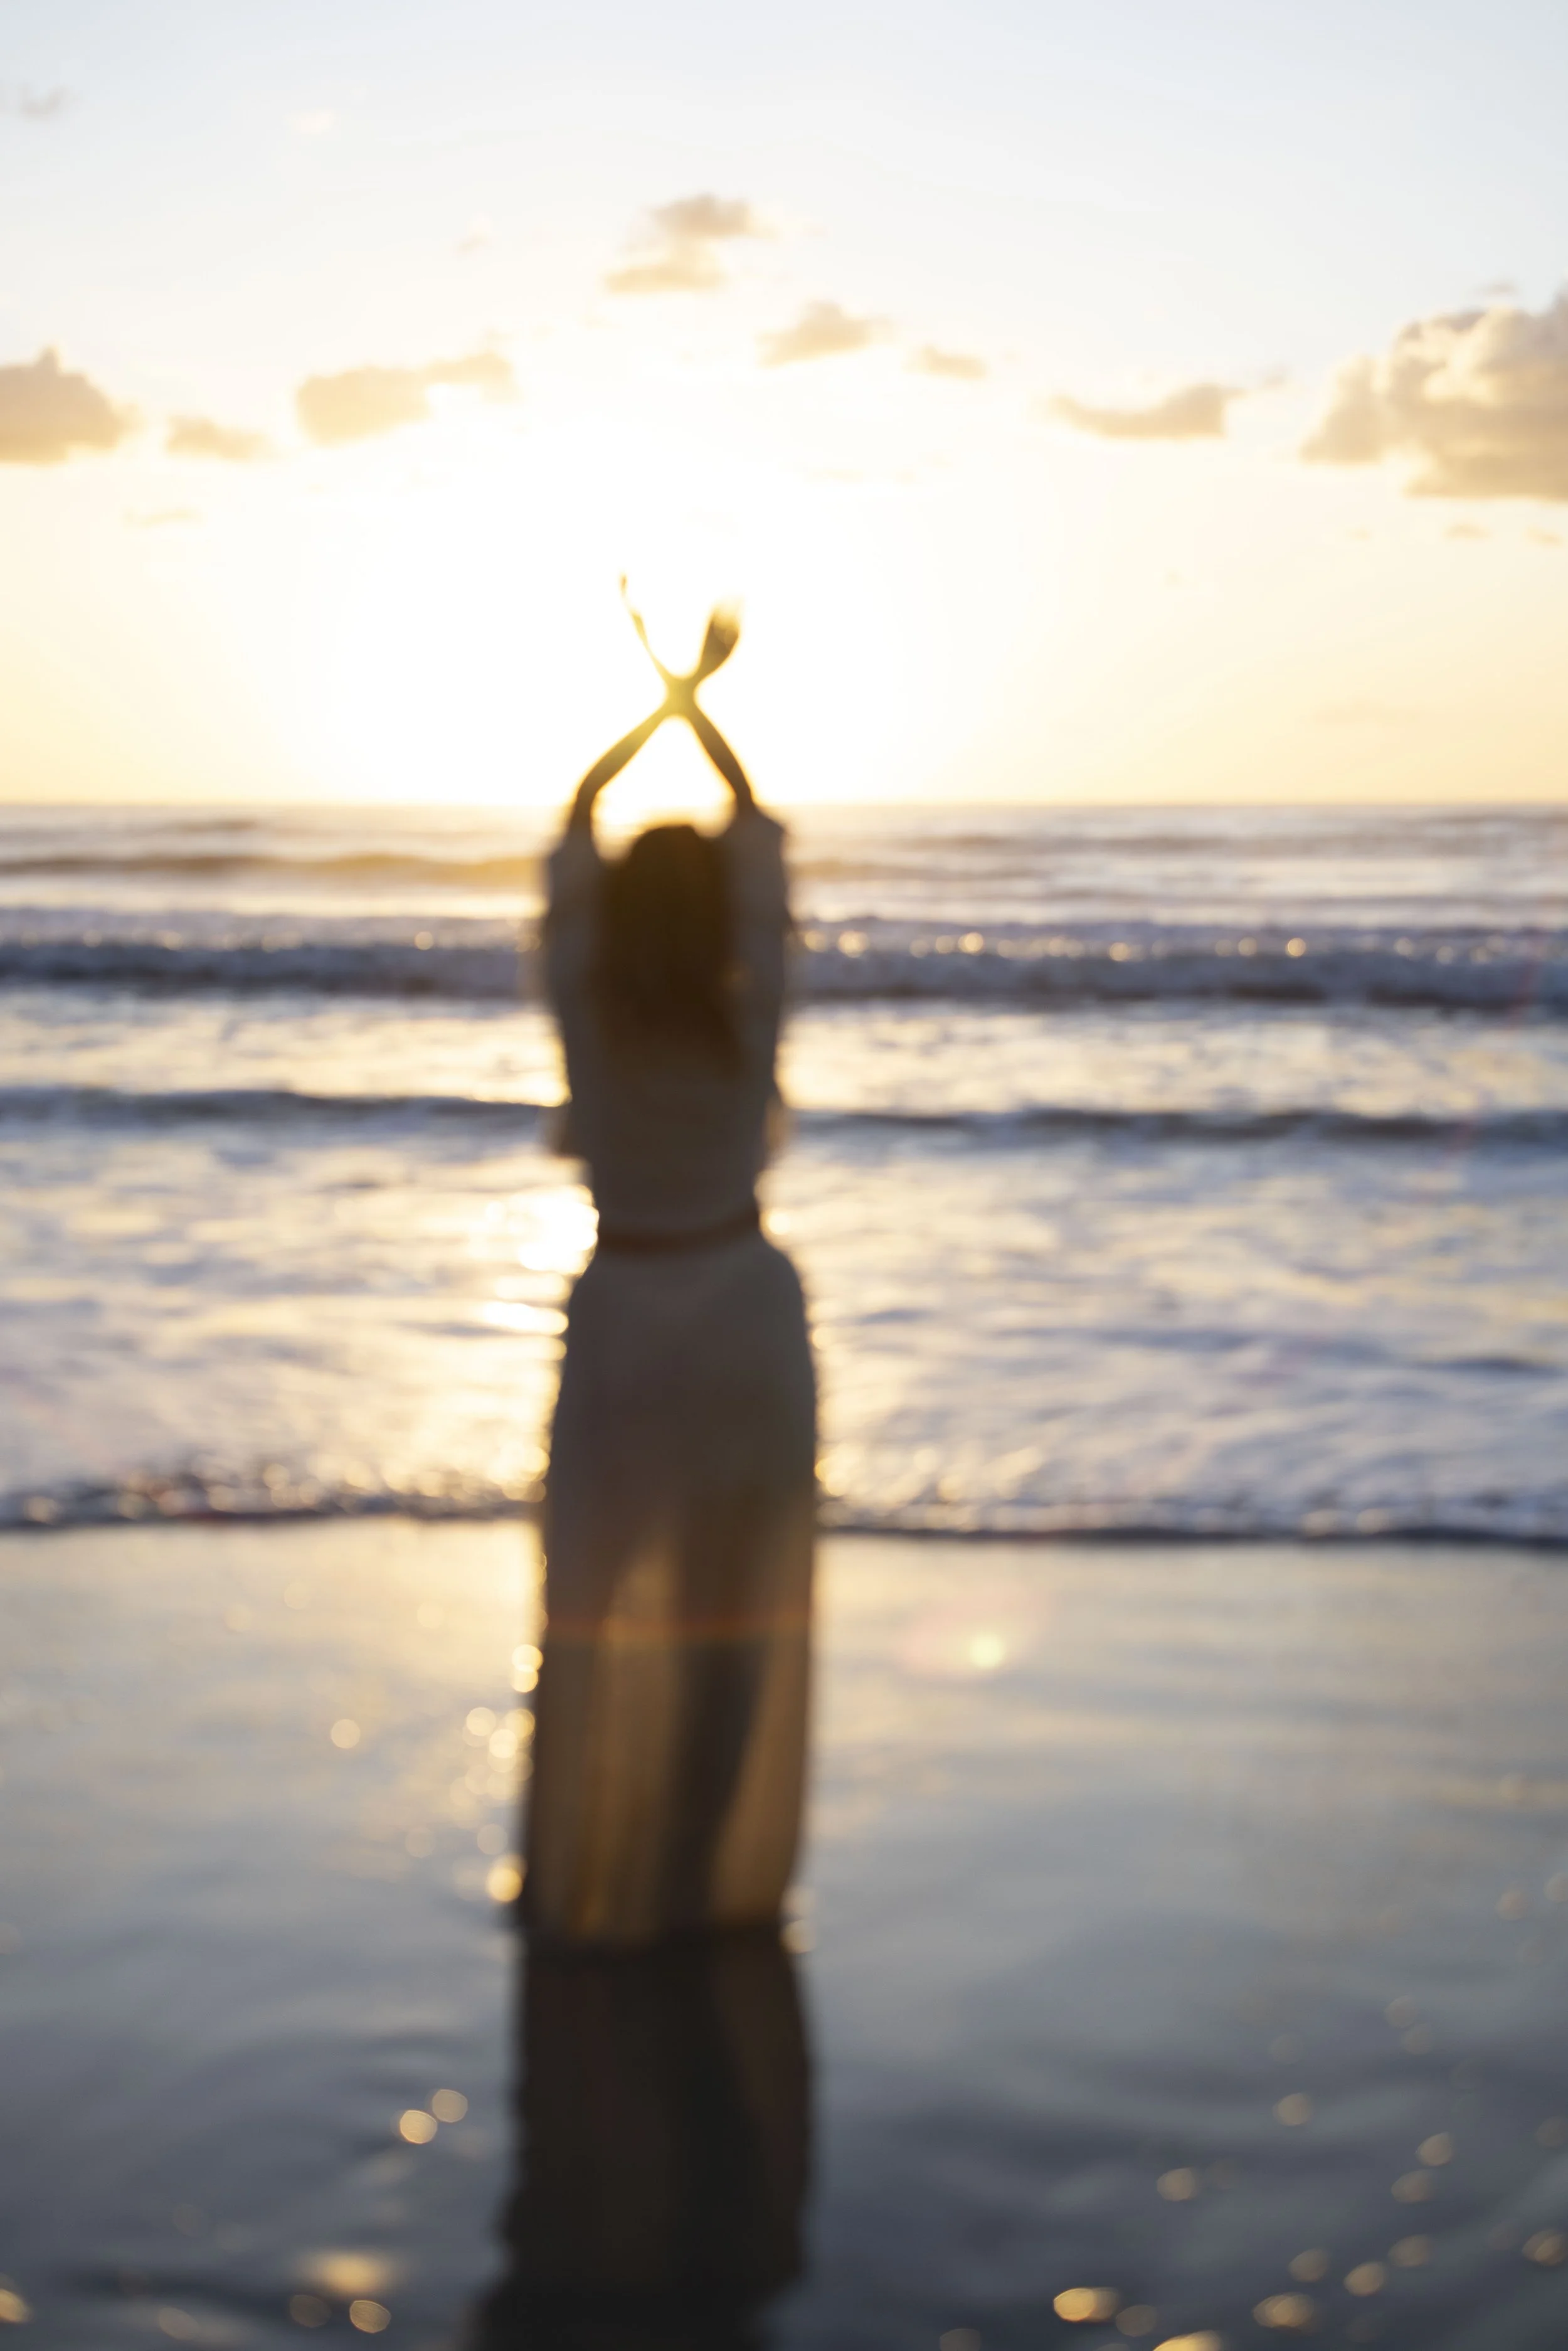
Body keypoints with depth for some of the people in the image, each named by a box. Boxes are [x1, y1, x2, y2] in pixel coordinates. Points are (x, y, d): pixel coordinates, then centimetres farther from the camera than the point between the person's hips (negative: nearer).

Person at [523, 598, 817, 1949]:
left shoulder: (585, 1018, -13)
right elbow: (763, 842, 0)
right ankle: (722, 1878, 20)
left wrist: (660, 707, 12)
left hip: (623, 1319, -1)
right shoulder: (752, 1022, -13)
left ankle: (582, 1887, 17)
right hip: (751, 1312, 1)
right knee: (738, 1613, 11)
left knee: (593, 1609, 10)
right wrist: (703, 706, 10)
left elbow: (572, 834, 0)